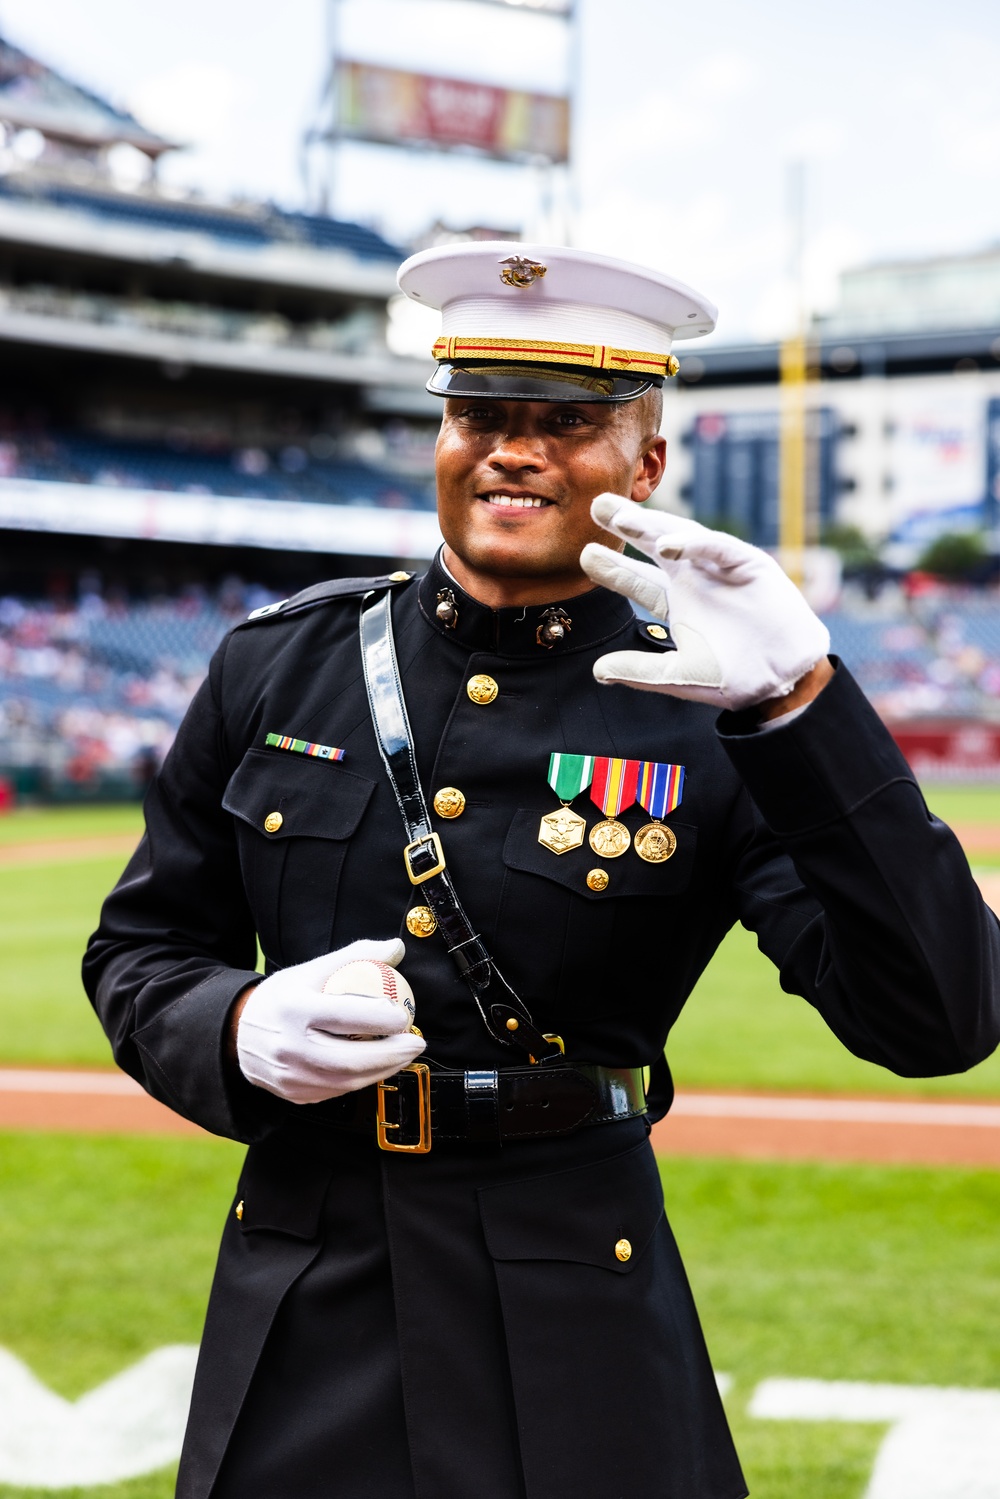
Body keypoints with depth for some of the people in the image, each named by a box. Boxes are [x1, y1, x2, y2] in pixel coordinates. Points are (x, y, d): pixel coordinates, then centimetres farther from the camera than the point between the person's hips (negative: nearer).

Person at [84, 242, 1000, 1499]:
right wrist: (240, 1032, -12)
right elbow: (140, 947, 10)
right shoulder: (278, 665, 2)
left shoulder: (705, 718, -8)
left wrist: (803, 705, -28)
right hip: (299, 1322, 3)